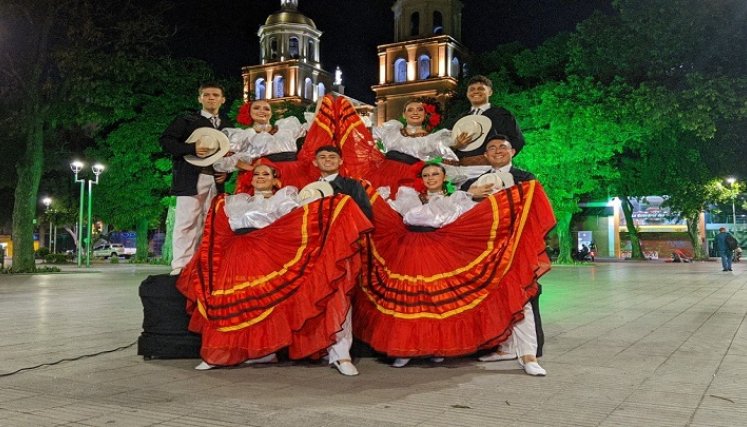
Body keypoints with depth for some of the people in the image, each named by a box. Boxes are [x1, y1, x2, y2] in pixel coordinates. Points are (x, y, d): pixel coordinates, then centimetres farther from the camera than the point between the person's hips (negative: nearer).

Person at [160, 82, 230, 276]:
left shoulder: (227, 126, 18)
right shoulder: (186, 120, 7)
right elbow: (165, 140, -2)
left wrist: (227, 173, 2)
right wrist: (192, 149, -17)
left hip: (215, 180, 4)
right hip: (191, 178, -4)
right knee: (187, 222, -6)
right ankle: (180, 268, -5)